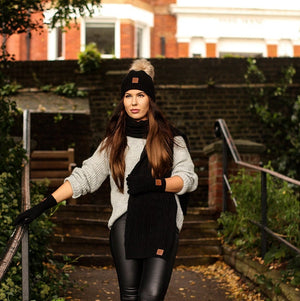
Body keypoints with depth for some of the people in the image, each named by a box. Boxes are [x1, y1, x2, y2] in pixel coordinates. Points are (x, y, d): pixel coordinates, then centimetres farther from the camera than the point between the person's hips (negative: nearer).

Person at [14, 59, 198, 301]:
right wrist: (43, 206, -1)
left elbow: (188, 179, 5)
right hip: (125, 223, 2)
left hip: (162, 224, -2)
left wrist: (154, 183, -13)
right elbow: (84, 176, 7)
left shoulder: (170, 138, 9)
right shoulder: (114, 142, 13)